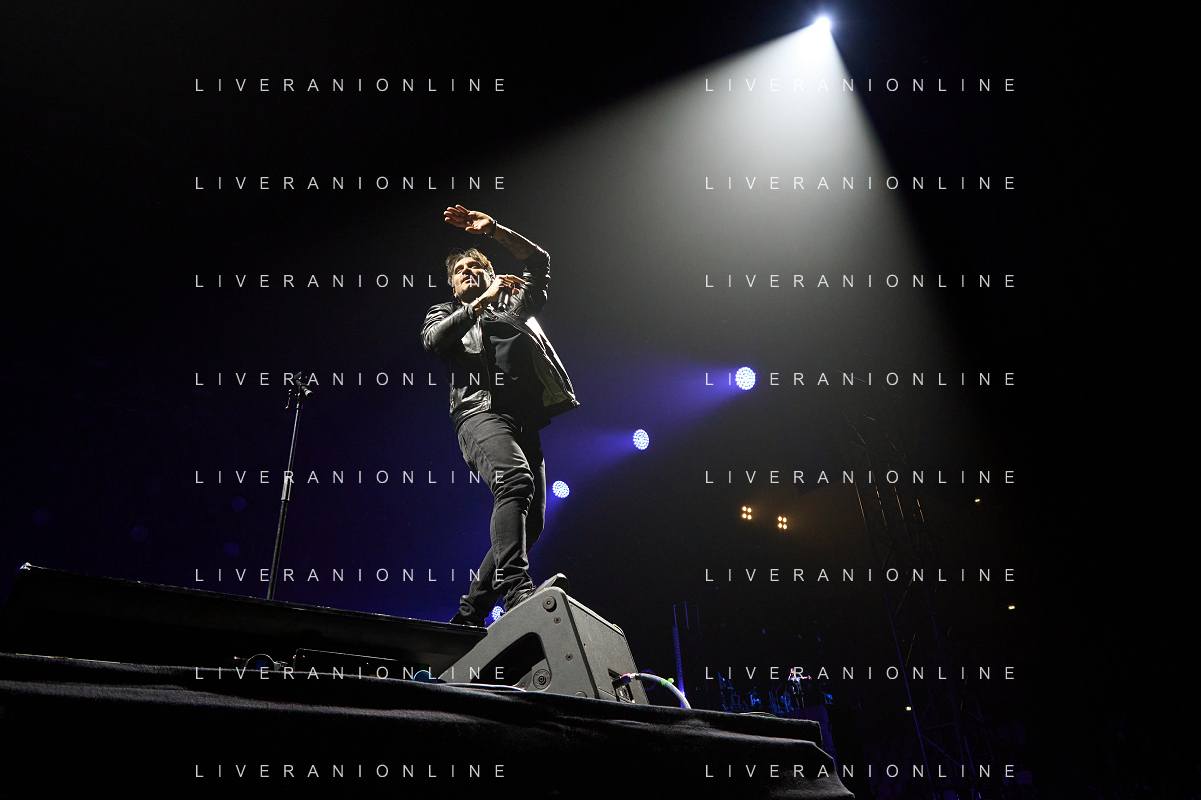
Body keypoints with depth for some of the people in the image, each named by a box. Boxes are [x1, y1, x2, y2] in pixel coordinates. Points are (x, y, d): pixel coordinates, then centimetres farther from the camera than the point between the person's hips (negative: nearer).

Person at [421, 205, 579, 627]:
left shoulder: (516, 302, 33)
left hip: (526, 420, 4)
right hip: (481, 411, -4)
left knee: (528, 523, -4)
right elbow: (432, 339, 2)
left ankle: (467, 615, 5)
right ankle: (516, 589, -45)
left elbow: (539, 260, 24)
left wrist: (492, 229, 15)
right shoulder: (445, 312, 25)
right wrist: (484, 301, 3)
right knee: (515, 479, -34)